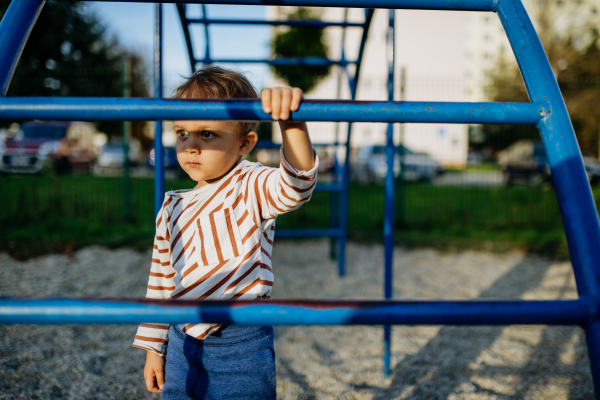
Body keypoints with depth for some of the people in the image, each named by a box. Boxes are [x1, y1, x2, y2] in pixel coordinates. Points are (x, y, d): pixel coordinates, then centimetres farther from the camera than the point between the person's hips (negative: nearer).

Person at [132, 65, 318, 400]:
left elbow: (297, 186, -34)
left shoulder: (250, 190, -11)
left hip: (241, 350, -5)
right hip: (182, 345, 5)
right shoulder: (173, 209, 5)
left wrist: (292, 122, -50)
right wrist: (154, 348, 15)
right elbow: (161, 281, 13)